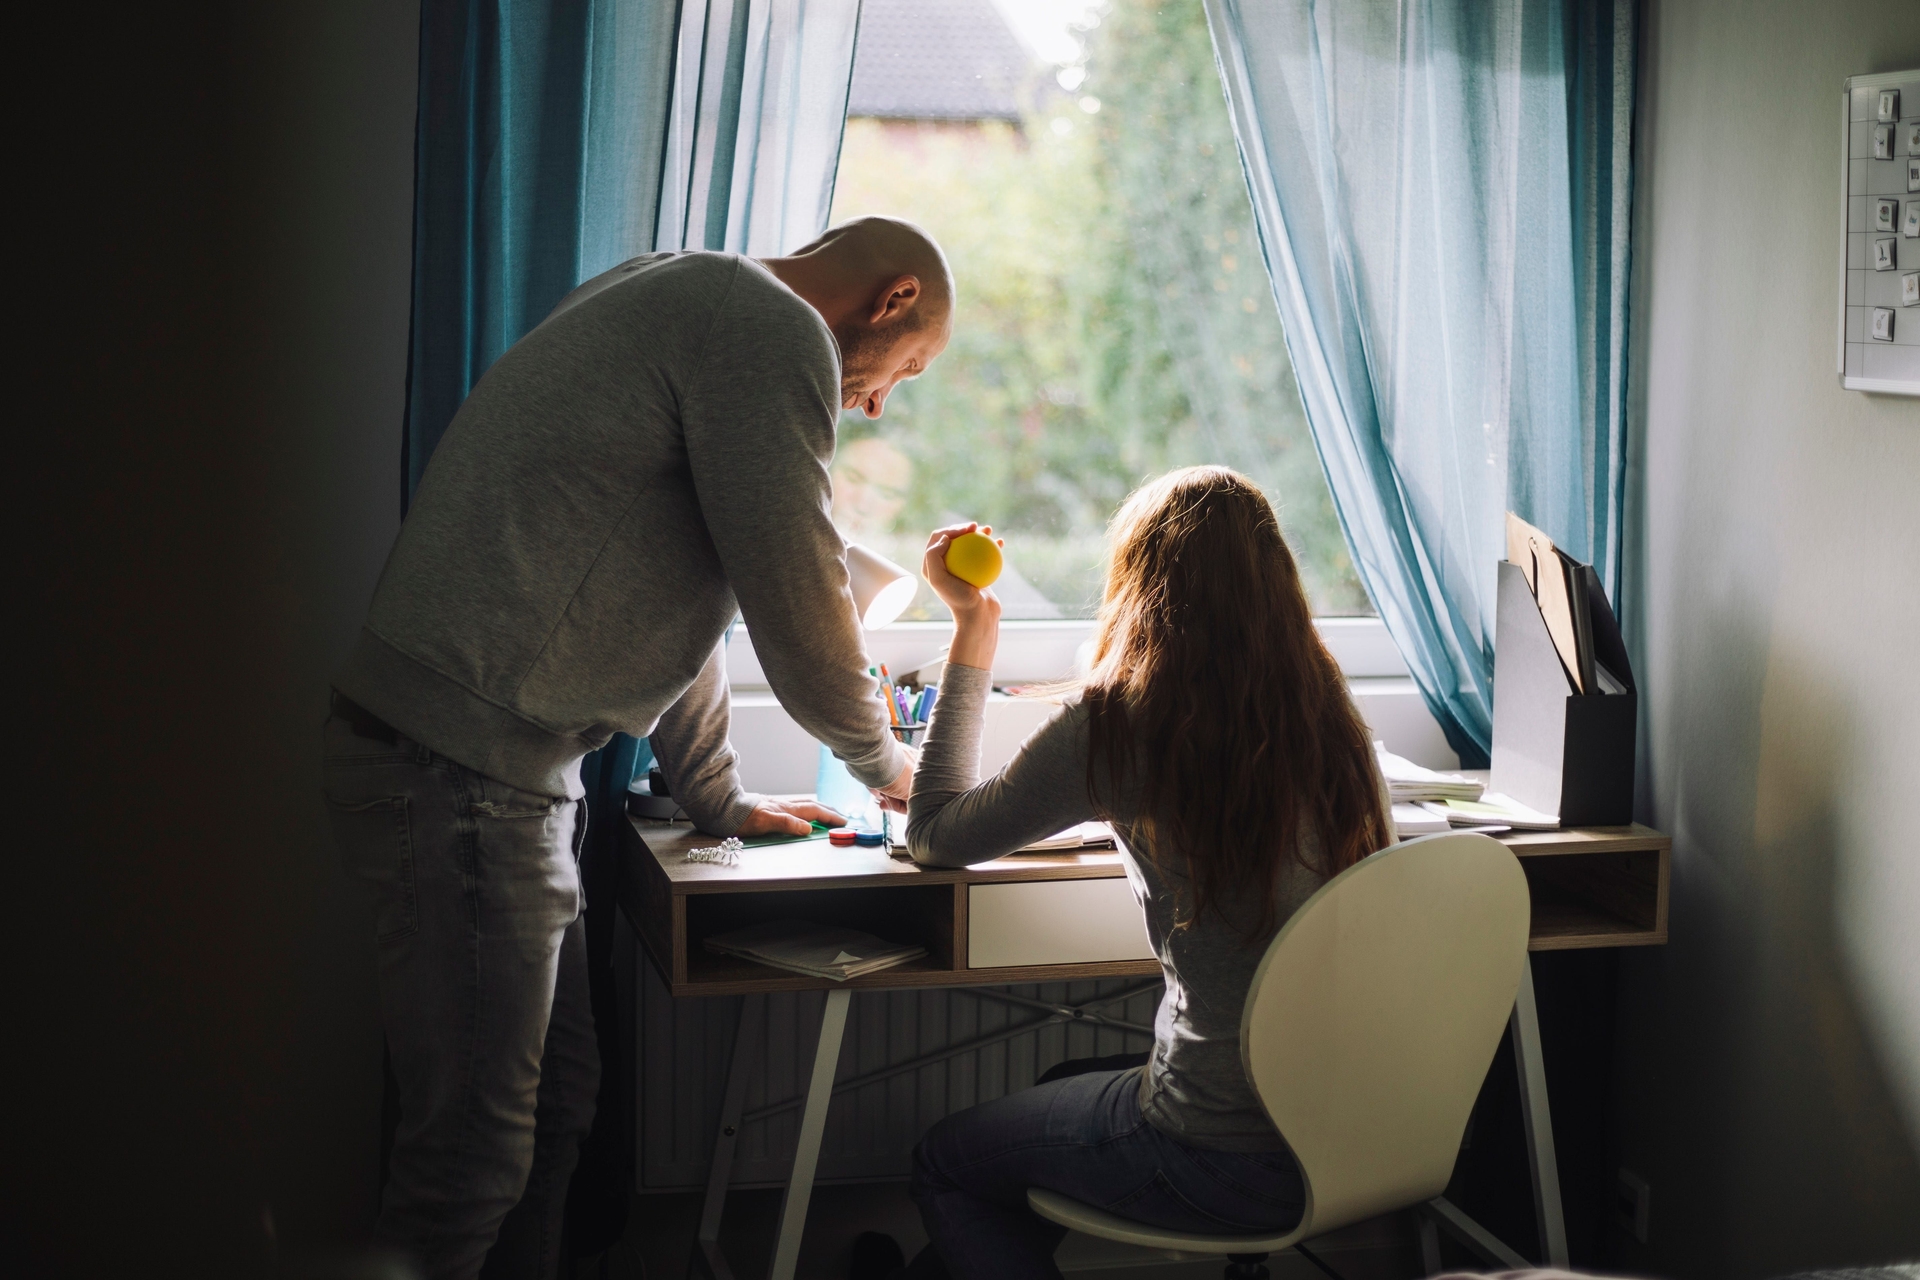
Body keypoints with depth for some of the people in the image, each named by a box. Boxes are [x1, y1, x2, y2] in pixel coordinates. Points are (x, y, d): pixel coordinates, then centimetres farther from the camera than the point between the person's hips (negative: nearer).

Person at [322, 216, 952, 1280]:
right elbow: (797, 595, -8)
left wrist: (716, 798, 31)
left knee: (556, 1090, 16)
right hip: (462, 771, -11)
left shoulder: (676, 300, 23)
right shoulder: (775, 330, -9)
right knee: (477, 1146, -5)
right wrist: (884, 764, 10)